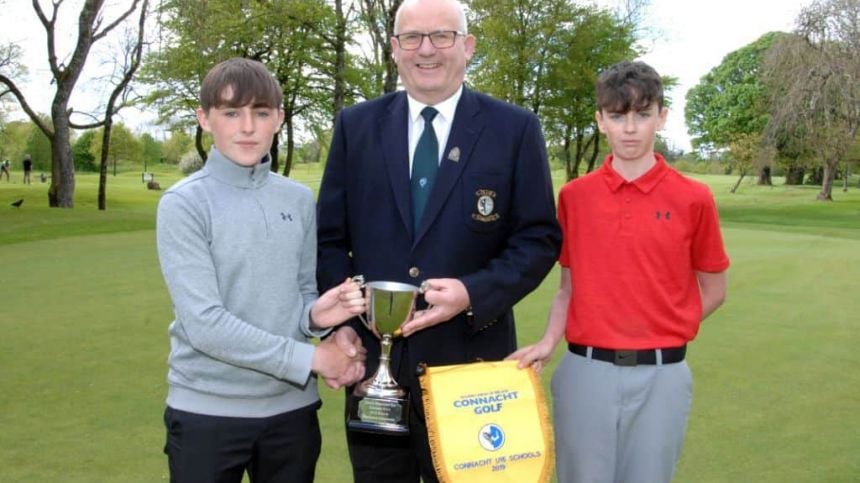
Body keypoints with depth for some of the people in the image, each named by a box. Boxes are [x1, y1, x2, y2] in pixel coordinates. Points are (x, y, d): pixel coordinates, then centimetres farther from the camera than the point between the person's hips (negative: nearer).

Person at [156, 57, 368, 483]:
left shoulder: (299, 200, 5)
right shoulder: (184, 204, -9)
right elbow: (203, 323, -16)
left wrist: (317, 314, -13)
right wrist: (310, 358, -15)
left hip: (291, 407, 4)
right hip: (207, 411, -4)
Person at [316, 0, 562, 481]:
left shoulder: (515, 129, -2)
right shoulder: (356, 125, 5)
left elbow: (541, 237, -3)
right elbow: (331, 236, 6)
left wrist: (474, 293, -17)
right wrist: (341, 325, -5)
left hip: (471, 356, -1)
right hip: (373, 354, 2)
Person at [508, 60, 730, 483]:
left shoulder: (692, 198, -2)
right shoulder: (573, 196, 2)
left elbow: (713, 290, 7)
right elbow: (568, 287, 8)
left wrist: (659, 336, -1)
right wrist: (548, 343, -6)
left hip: (661, 376, -1)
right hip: (584, 372, 1)